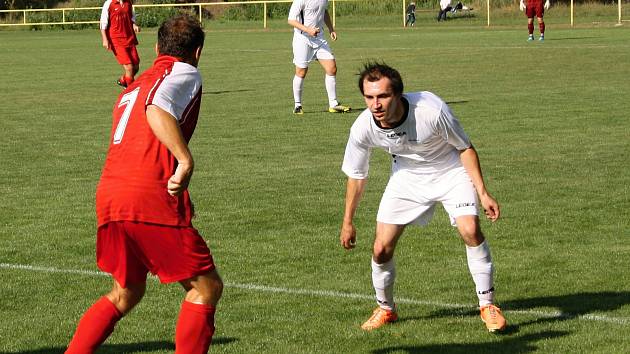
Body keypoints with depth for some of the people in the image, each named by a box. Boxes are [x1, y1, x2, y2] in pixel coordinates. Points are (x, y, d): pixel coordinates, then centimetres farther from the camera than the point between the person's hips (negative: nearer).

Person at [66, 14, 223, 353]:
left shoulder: (132, 88, 27)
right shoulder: (184, 73, 3)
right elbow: (157, 110, -18)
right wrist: (186, 160, -25)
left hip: (108, 197, 8)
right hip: (151, 198, -8)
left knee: (126, 293, 24)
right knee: (206, 287, 2)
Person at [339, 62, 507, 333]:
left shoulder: (431, 110, -34)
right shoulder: (363, 128, -24)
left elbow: (465, 148, -16)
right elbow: (357, 176, -4)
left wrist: (483, 193, -18)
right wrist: (348, 222, 4)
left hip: (450, 171, -3)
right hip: (407, 176, 3)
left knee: (470, 229, -24)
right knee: (381, 249, -5)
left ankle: (488, 305, -6)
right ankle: (385, 310, 23)